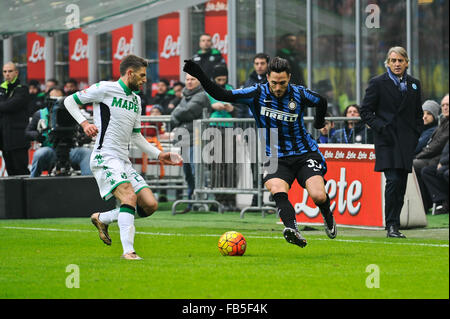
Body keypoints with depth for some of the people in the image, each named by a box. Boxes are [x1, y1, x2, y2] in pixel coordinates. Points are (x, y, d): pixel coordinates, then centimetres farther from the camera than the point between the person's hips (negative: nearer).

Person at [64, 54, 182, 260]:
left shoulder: (136, 100, 19)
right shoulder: (105, 89, -3)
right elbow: (70, 101, 3)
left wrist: (159, 155, 19)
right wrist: (84, 123, -12)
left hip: (124, 161, 8)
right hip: (105, 158, -8)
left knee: (150, 205, -3)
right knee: (130, 196, -27)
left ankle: (102, 219, 16)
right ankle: (128, 251, -28)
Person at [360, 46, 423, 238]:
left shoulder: (414, 84, 14)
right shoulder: (378, 83, 0)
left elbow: (418, 113, 22)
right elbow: (365, 111, 0)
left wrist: (416, 133, 8)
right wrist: (381, 128, -11)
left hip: (407, 142, 4)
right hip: (387, 141, -4)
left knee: (401, 185, 4)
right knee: (393, 181, -16)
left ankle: (394, 224, 13)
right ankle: (391, 225, -13)